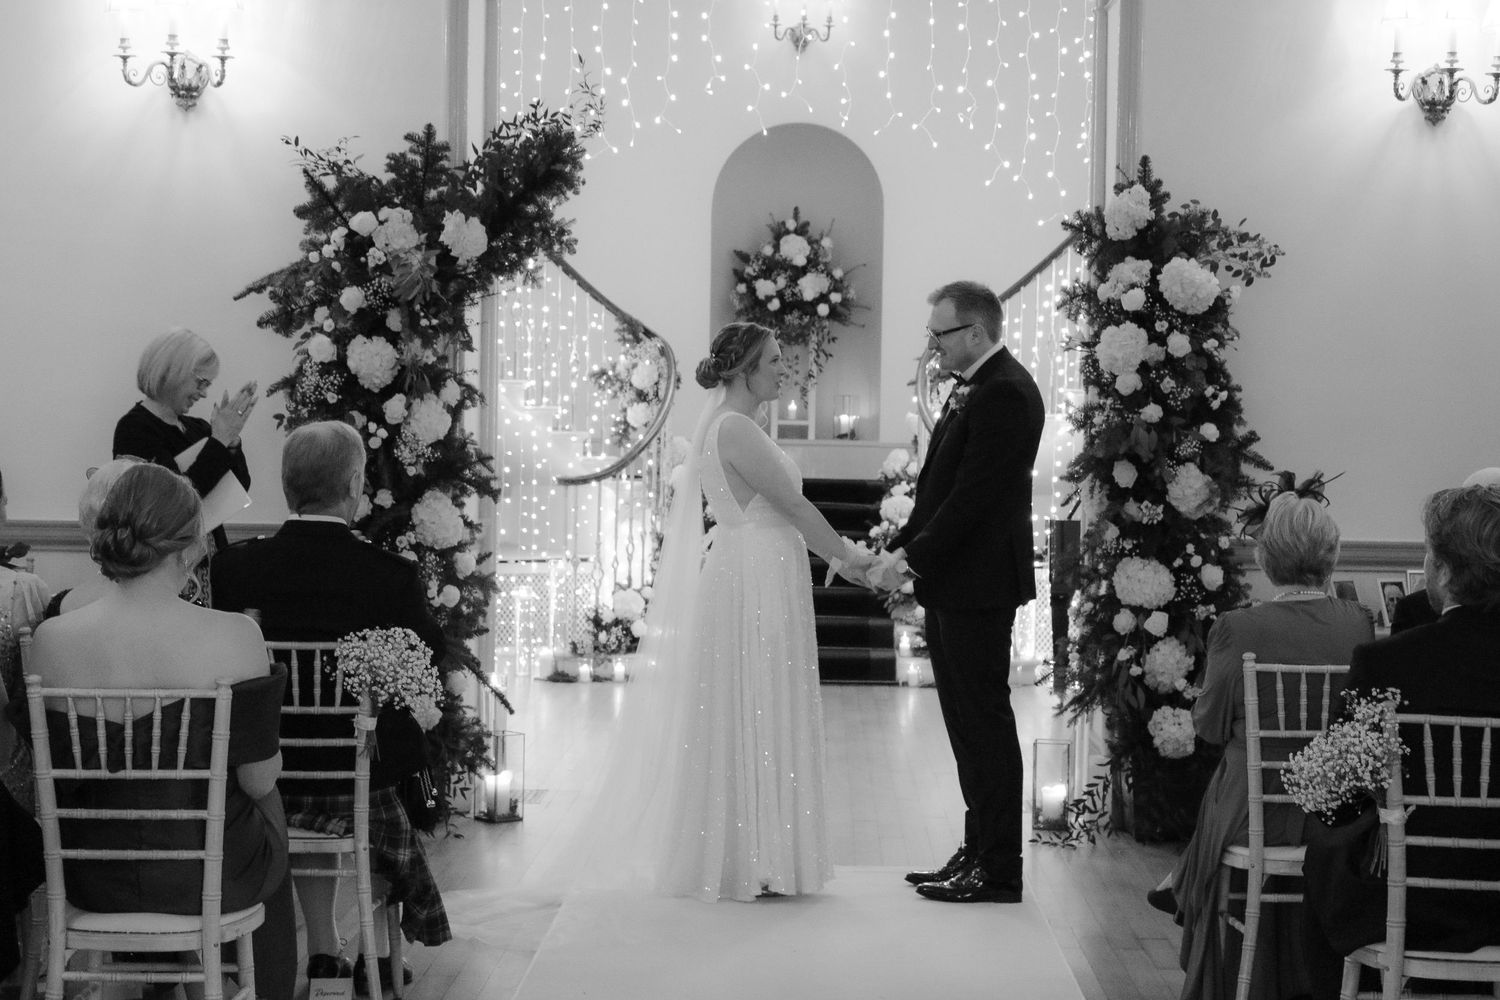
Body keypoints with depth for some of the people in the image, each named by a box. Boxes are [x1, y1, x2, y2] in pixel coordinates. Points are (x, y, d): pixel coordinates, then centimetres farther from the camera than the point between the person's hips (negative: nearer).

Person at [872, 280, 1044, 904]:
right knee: (967, 723, 14)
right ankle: (978, 853, 23)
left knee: (985, 723, -3)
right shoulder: (972, 387, 15)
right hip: (952, 584, 10)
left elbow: (973, 496, -20)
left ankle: (998, 871, 4)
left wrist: (913, 559, -17)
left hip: (978, 587, -10)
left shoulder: (1005, 392, -16)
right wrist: (900, 549, 8)